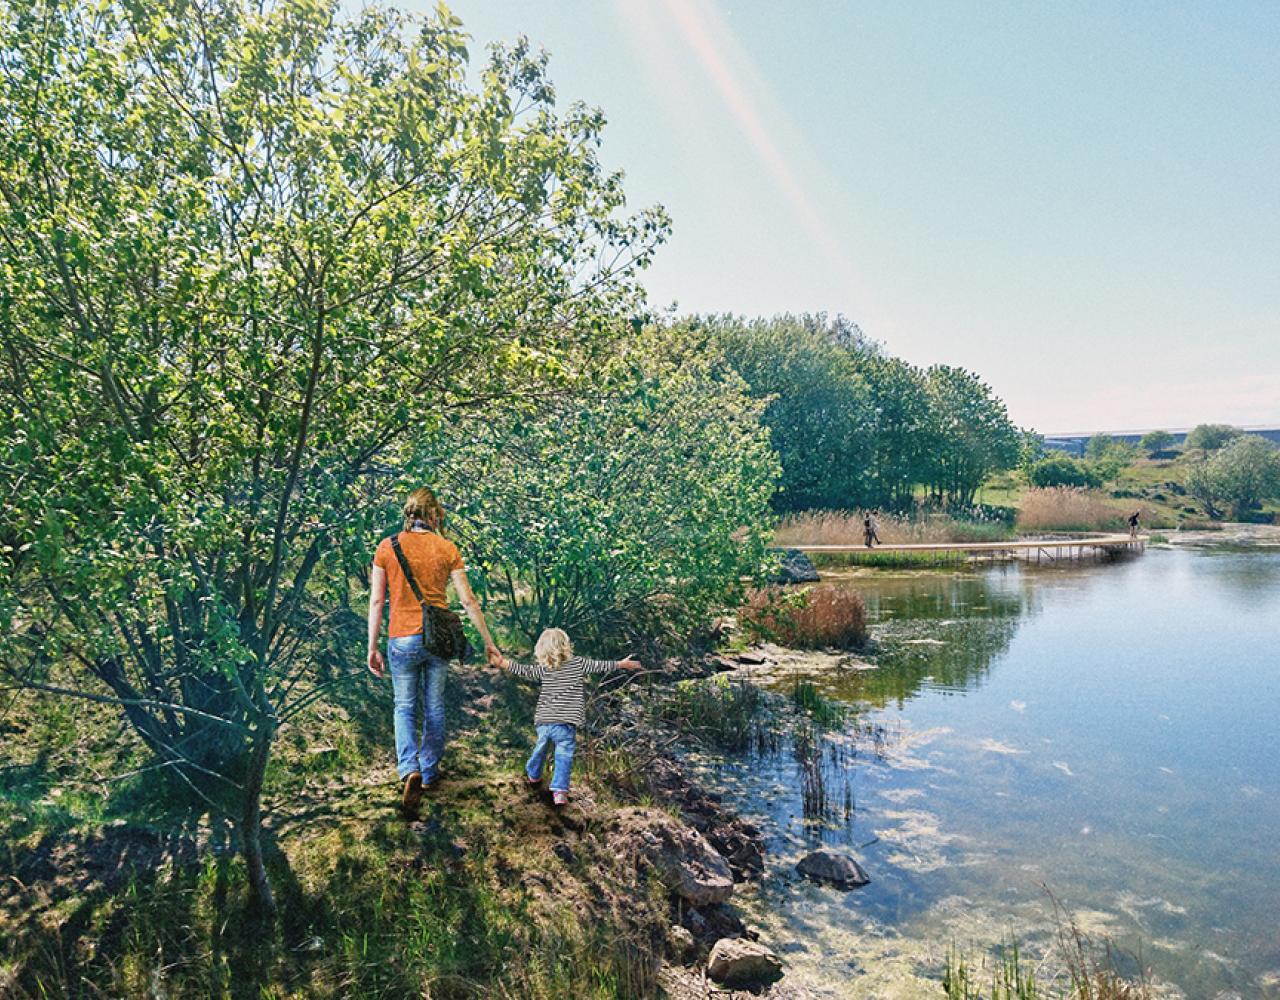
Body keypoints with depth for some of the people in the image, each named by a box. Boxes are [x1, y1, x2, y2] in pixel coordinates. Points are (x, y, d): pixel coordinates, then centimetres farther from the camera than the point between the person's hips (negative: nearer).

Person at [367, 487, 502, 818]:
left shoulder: (387, 547, -3)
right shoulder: (447, 549, -3)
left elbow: (377, 601, -3)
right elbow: (468, 600, -3)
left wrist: (372, 647, 4)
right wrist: (488, 641, 4)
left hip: (402, 639, -1)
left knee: (405, 707, 12)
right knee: (434, 707, 16)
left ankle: (410, 770, -9)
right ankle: (430, 771, 30)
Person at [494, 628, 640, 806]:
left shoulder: (543, 669, 1)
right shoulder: (578, 663, -1)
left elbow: (524, 670, -1)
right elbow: (599, 665, 6)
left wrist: (502, 662, 6)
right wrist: (622, 664, 19)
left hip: (543, 722, 3)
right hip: (566, 724, -3)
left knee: (540, 749, 25)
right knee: (563, 757, 2)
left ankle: (533, 776, 46)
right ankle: (559, 791, -8)